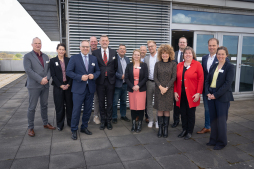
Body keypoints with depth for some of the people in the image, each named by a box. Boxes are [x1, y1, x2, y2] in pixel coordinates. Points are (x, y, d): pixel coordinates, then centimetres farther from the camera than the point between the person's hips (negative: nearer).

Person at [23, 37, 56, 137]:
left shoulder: (45, 56, 13)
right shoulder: (27, 56, -4)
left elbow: (49, 69, 7)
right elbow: (28, 70, -14)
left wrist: (47, 78, -12)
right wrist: (40, 80, -19)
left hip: (45, 85, 5)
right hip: (34, 86, -5)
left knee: (44, 105, 15)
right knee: (32, 107, 2)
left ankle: (46, 123, 29)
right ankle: (30, 128, 15)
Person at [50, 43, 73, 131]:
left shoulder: (68, 60, 5)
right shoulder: (53, 61, 1)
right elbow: (53, 75, -3)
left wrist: (68, 84, -9)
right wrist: (61, 85, -10)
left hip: (68, 86, 2)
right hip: (58, 87, -1)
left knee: (69, 104, 7)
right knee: (59, 106, 5)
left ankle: (70, 122, 23)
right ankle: (60, 124, 20)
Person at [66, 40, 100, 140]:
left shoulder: (94, 58, 10)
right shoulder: (74, 58, -1)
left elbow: (98, 71, 13)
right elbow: (68, 72, -6)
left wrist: (94, 75, -10)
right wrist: (80, 77, -18)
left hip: (90, 88, 4)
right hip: (78, 88, -4)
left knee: (88, 110, 12)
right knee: (76, 110, -1)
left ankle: (84, 127, 29)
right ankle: (74, 130, 14)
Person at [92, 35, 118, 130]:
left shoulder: (114, 52, 6)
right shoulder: (95, 53, 1)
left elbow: (116, 66, 8)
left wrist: (113, 76, 4)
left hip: (110, 80, 1)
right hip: (100, 81, -1)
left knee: (110, 102, 8)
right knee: (101, 102, 8)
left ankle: (109, 121, 22)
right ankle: (103, 121, 23)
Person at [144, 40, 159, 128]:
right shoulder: (146, 59, 11)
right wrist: (145, 81, 2)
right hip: (149, 82, 4)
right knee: (149, 102, 10)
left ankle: (158, 120, 17)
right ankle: (151, 119, 23)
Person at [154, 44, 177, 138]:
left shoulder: (173, 64, 3)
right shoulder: (157, 64, 6)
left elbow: (173, 77, -2)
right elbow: (155, 77, 2)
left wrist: (166, 88, -11)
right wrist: (160, 87, -11)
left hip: (169, 90, -1)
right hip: (159, 89, 1)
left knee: (167, 109, 3)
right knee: (159, 109, 3)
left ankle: (166, 128, 13)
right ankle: (160, 128, 12)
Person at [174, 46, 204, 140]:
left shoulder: (197, 64, -1)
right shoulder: (179, 65, 9)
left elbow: (201, 79, -5)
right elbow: (176, 79, 10)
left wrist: (198, 93, -11)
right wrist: (175, 92, 3)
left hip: (191, 95, -3)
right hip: (181, 95, 3)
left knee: (190, 113, 7)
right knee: (183, 113, 10)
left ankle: (189, 132, 22)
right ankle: (184, 129, 26)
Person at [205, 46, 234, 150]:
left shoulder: (230, 67, -4)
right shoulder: (213, 67, 13)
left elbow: (228, 83, -13)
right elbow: (207, 81, 11)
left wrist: (216, 95, -16)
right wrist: (207, 93, -5)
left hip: (222, 97, -5)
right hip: (211, 96, 5)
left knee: (221, 120, 1)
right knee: (213, 119, 10)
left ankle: (221, 142, 18)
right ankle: (213, 140, 25)